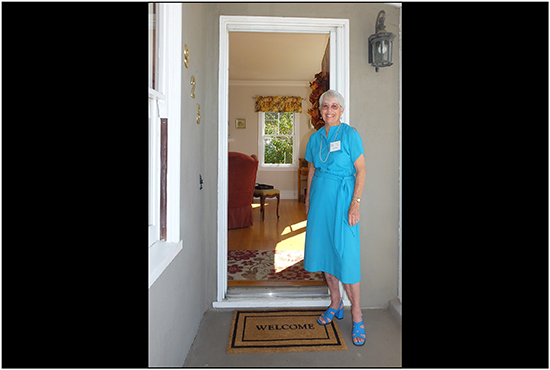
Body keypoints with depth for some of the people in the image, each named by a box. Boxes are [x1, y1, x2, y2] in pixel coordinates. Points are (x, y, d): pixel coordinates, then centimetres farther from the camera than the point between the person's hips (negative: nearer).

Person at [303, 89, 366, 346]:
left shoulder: (350, 134, -5)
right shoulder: (315, 138, 11)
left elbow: (361, 170, -8)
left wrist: (355, 203, -15)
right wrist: (308, 198, 13)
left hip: (342, 197, -5)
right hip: (320, 197, 6)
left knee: (345, 254, -5)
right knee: (323, 249, 10)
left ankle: (356, 315, 12)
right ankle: (336, 304, 29)